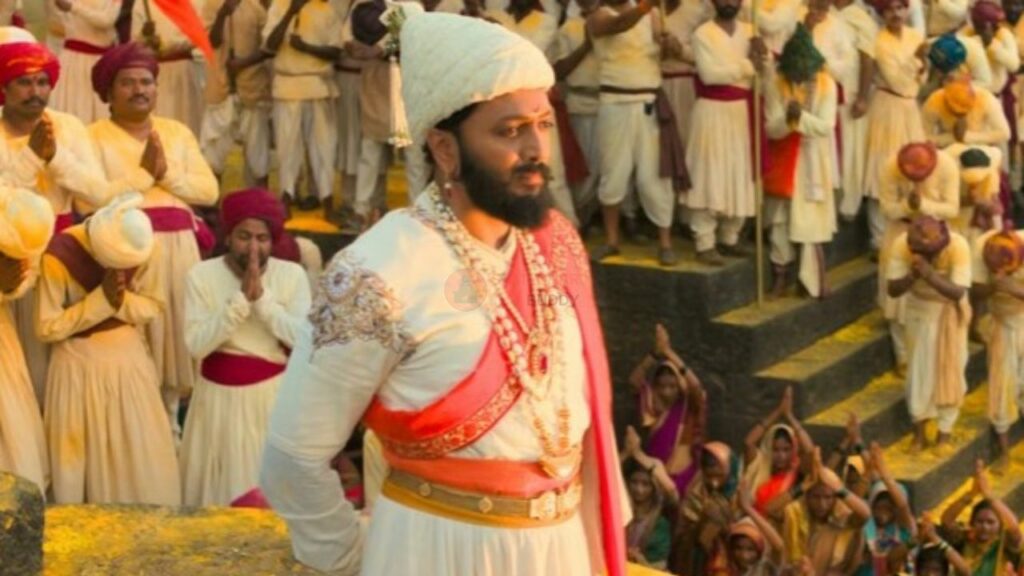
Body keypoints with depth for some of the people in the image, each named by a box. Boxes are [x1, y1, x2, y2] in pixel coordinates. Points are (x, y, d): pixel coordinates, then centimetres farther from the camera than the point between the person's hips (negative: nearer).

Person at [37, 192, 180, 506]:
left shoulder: (142, 247, -11)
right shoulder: (58, 254, -22)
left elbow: (152, 306, -1)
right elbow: (47, 327, -17)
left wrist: (121, 301, -22)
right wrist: (100, 300, -24)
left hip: (130, 359, 3)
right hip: (80, 366, -3)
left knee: (143, 454, 8)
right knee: (84, 458, 5)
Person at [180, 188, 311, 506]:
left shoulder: (292, 274, -4)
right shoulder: (202, 275, -5)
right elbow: (196, 345, -15)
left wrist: (262, 298, -20)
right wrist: (241, 299, -21)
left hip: (273, 396, 0)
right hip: (220, 396, 0)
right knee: (218, 490, 11)